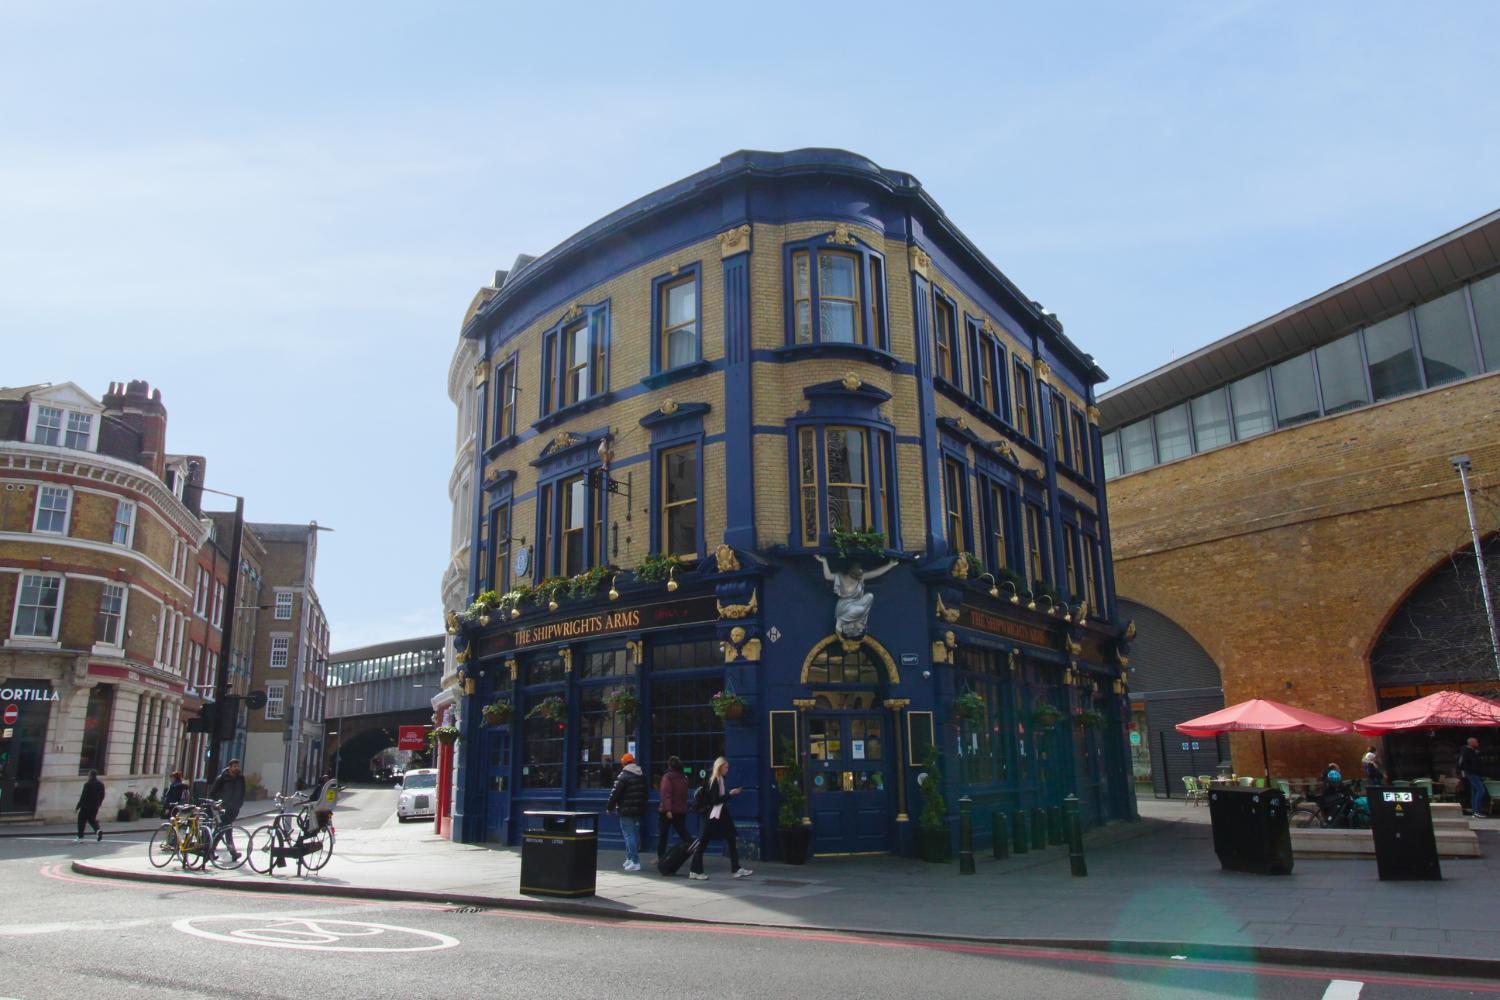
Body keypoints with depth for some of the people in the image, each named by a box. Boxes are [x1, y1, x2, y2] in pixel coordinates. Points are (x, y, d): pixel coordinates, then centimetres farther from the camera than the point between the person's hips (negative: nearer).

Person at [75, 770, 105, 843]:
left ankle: (80, 837, 8)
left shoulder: (88, 784, -15)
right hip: (95, 806, 6)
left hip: (86, 806, -6)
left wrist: (78, 806, -7)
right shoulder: (101, 784, 5)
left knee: (81, 820, 6)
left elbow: (83, 796, -14)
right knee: (92, 819, 18)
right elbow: (102, 796, 11)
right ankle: (98, 830, -5)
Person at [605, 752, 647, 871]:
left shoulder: (623, 776, -12)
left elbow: (615, 793, -14)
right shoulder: (642, 776, 12)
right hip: (639, 810, 8)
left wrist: (609, 807, -3)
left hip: (626, 811, -8)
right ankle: (630, 858, 26)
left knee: (629, 835, -5)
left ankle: (635, 862, -10)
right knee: (635, 834, 16)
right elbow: (644, 793, 18)